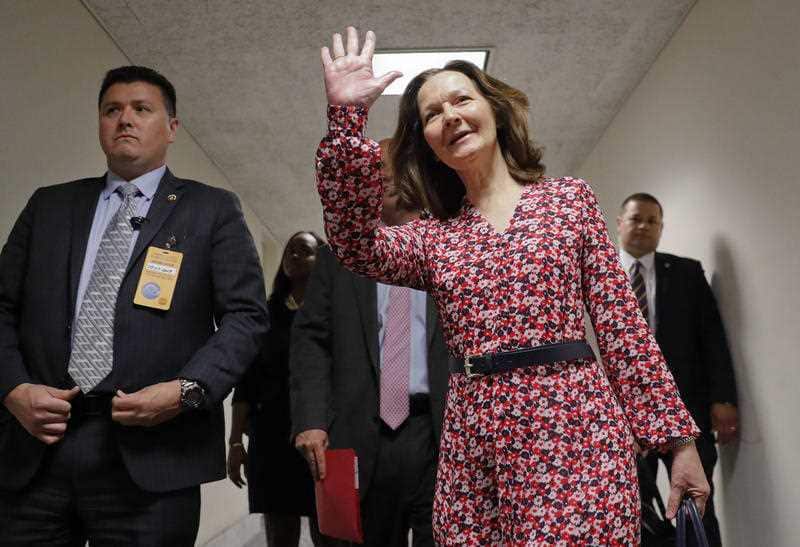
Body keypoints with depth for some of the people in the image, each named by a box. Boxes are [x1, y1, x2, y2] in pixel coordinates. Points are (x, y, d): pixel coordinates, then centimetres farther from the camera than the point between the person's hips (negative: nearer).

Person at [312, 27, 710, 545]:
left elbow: (621, 323, 5)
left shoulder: (571, 197, 9)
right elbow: (355, 244, -8)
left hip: (575, 430, -2)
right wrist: (347, 118, -15)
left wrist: (678, 437, 0)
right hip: (473, 448, 3)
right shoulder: (431, 237, 13)